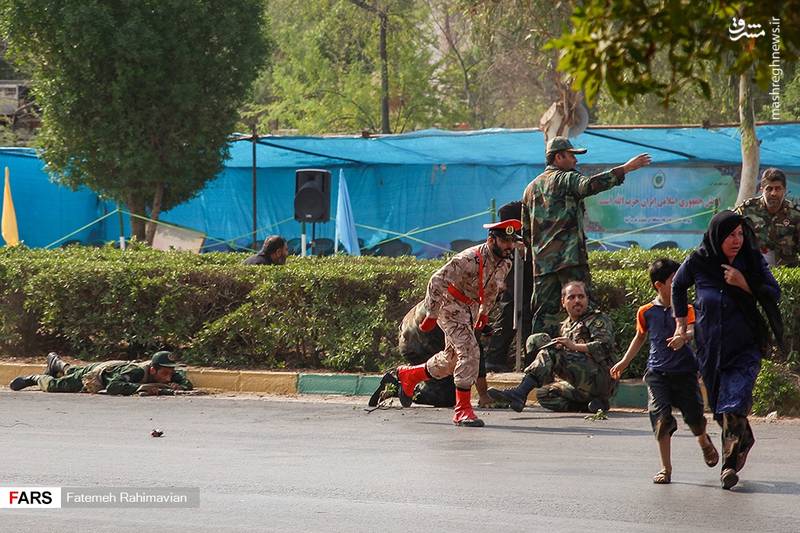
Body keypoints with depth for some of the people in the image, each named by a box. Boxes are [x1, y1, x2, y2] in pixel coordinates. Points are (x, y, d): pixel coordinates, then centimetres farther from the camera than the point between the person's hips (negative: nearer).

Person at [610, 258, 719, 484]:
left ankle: (704, 441, 40)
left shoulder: (685, 309, 0)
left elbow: (691, 330, -19)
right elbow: (640, 338, 20)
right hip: (657, 371, 0)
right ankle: (666, 468, 1)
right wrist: (624, 362, 21)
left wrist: (683, 338, -42)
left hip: (685, 370, 0)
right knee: (661, 416, -11)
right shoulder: (646, 312, 4)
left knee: (694, 415, 2)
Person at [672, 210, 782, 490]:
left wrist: (744, 284, -17)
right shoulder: (697, 262, -4)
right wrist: (681, 323, 11)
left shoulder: (752, 260, -4)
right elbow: (678, 287, 15)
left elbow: (774, 294, -3)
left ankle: (730, 464, -10)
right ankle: (743, 441, 37)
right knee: (720, 406, 10)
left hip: (746, 347, -2)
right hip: (710, 348, 2)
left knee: (733, 406, -16)